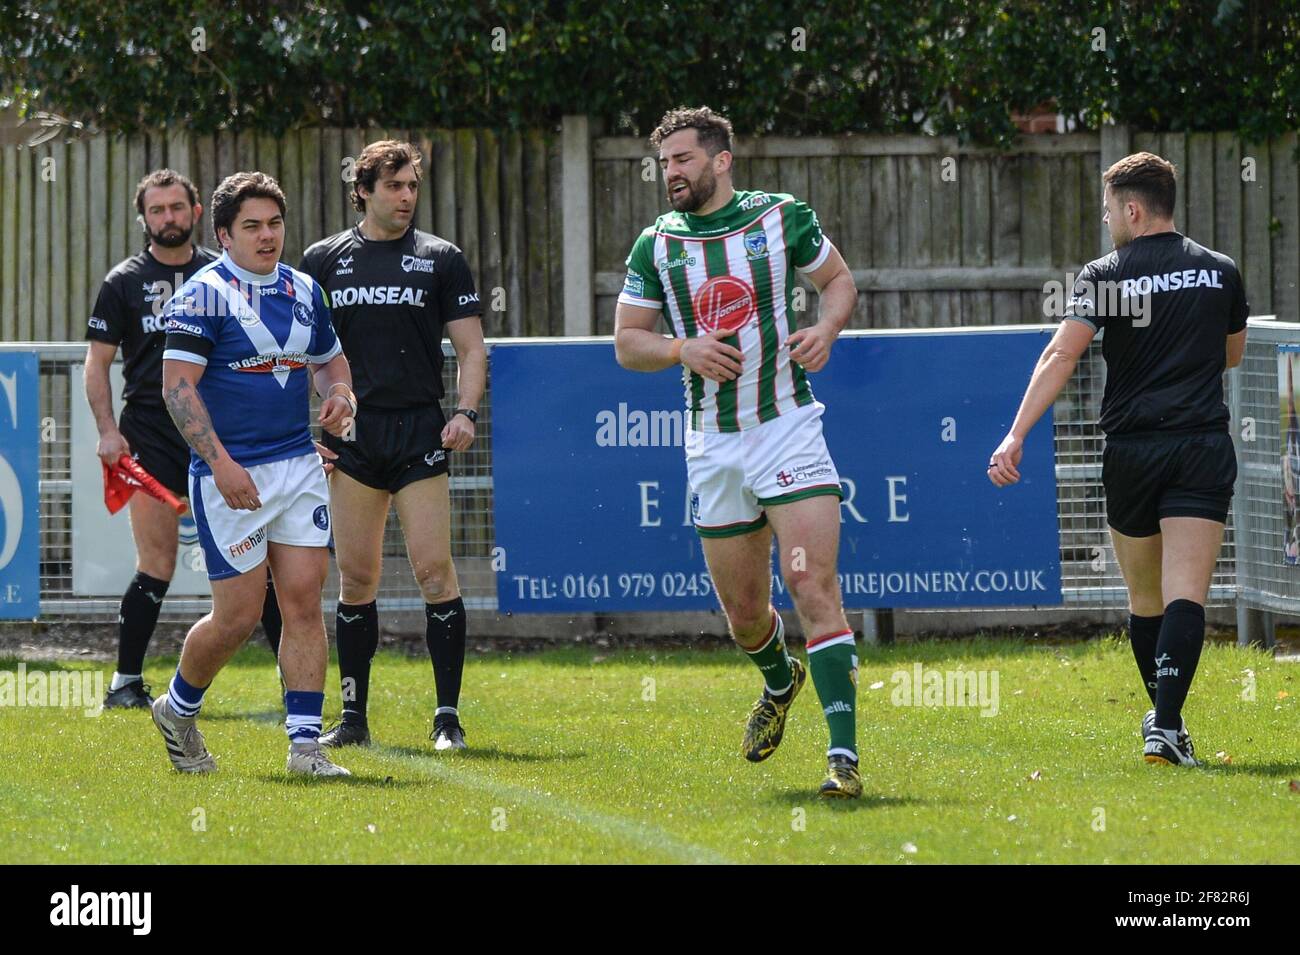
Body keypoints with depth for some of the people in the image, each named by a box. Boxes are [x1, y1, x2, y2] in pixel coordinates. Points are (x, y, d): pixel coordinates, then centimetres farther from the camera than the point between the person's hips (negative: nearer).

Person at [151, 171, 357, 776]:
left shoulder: (303, 290, 12)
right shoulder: (205, 294, -9)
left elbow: (328, 359, 27)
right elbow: (177, 386, -14)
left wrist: (341, 395, 3)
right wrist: (220, 464, -21)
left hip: (299, 467, 6)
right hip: (231, 474, -6)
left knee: (304, 600, -3)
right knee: (238, 616, -3)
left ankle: (305, 743, -1)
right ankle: (177, 710, 23)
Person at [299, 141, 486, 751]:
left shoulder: (441, 259, 5)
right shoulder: (325, 260, 9)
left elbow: (470, 348, 5)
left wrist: (466, 413, -11)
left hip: (420, 432, -2)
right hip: (350, 437, 2)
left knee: (434, 569, -9)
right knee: (356, 578, 4)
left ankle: (447, 716, -3)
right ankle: (354, 717, 11)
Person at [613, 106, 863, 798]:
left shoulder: (783, 217, -1)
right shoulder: (657, 245, 5)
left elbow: (838, 278, 14)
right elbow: (626, 343, 9)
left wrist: (826, 328, -7)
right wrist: (683, 349, -10)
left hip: (788, 429, -3)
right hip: (714, 447, 3)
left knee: (814, 590, -16)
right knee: (743, 613, 10)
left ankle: (844, 755, -19)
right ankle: (779, 682, 45)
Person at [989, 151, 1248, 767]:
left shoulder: (1104, 276, -1)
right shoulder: (1219, 272, 9)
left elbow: (1061, 354, -13)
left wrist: (1016, 436, -17)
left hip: (1130, 450, 0)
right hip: (1203, 447, 0)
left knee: (1144, 597, 16)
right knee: (1186, 594, -9)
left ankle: (1161, 716, 28)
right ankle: (1166, 727, -22)